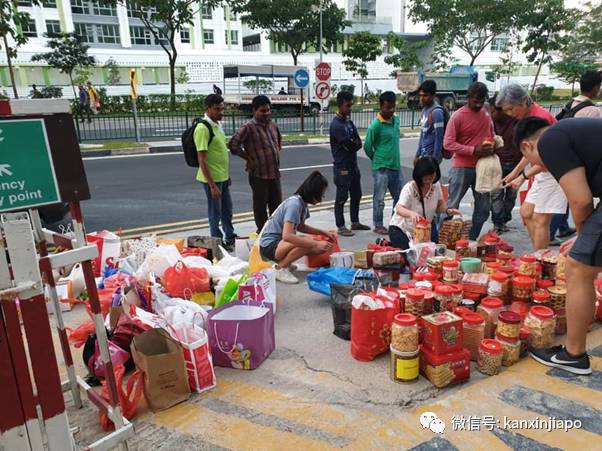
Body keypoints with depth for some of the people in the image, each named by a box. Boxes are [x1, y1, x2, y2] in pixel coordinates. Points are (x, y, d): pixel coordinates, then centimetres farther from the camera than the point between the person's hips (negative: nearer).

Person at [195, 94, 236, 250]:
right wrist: (212, 185, -23)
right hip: (212, 179, -9)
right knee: (215, 213, 6)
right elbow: (202, 160, -22)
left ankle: (230, 239, 40)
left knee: (227, 210, 22)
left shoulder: (217, 125, 9)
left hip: (223, 178, 9)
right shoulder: (203, 128, -19)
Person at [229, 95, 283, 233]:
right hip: (259, 174, -6)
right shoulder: (248, 127, -13)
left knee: (276, 203, 14)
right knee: (260, 205, 7)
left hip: (275, 172, 6)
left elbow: (279, 140, 28)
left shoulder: (273, 125, 9)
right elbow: (233, 145, -18)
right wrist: (249, 158, -11)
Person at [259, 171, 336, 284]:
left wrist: (324, 233, 9)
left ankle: (284, 262, 10)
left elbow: (300, 227, 19)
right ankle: (280, 268, -10)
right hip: (269, 245, -9)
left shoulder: (303, 203, 3)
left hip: (281, 241, 9)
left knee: (321, 248, -3)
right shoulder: (294, 204, -24)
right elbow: (287, 235, -32)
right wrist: (316, 243, -30)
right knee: (306, 242, -32)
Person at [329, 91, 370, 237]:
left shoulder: (348, 122, 12)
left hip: (353, 165, 9)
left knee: (356, 195, 16)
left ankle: (355, 222, 29)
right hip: (342, 167, -9)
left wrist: (353, 143, -13)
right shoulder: (336, 125, -16)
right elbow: (350, 145, -20)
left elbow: (359, 143, 6)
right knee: (342, 198, 0)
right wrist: (355, 143, 0)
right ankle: (340, 227, 10)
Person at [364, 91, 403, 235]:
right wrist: (377, 160, 5)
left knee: (399, 197, 14)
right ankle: (378, 225, 15)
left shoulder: (396, 119, 7)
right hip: (381, 168, -7)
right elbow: (367, 147, -8)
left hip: (396, 166, 7)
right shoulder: (376, 125, -15)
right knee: (379, 199, 2)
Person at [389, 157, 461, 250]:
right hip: (401, 229, -5)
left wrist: (447, 210, -18)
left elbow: (439, 205, 5)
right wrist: (411, 213, -58)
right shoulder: (409, 188, -25)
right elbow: (399, 209, -37)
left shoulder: (436, 185, -8)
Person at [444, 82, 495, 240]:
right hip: (462, 167, -6)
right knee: (452, 206, -2)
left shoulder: (486, 113, 10)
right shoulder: (458, 116, -9)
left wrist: (491, 146, 1)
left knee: (484, 207, 9)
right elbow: (448, 143, -15)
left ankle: (472, 239, 21)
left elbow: (491, 135, 23)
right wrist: (473, 150, -21)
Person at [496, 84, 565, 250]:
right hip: (542, 171, 10)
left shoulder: (541, 117, -21)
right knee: (526, 213, 12)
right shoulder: (527, 117, 6)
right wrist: (516, 171, 11)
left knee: (540, 220, -7)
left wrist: (524, 176, -20)